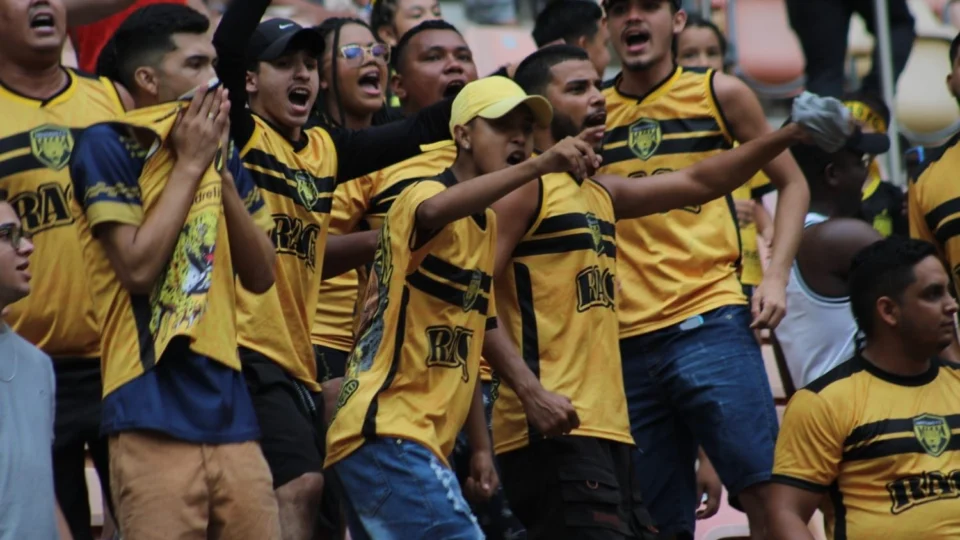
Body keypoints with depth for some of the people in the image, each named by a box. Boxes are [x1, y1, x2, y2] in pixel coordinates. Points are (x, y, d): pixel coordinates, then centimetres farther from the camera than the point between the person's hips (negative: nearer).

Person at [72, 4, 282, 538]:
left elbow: (261, 275, 11)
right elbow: (138, 267, -13)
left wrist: (222, 172, 0)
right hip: (154, 409, -6)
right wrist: (189, 164, -7)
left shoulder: (220, 149, 15)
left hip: (229, 403, 6)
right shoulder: (108, 146, -4)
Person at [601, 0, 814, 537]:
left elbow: (792, 182, 11)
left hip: (711, 324, -2)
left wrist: (776, 276, 0)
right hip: (626, 341, 2)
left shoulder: (719, 93, 4)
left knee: (765, 490, -12)